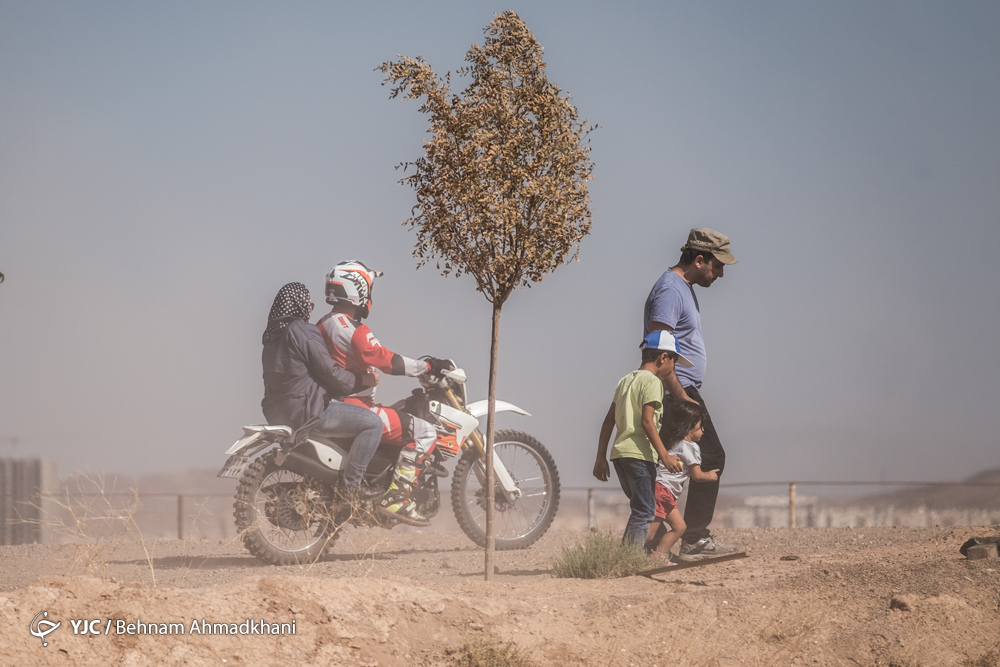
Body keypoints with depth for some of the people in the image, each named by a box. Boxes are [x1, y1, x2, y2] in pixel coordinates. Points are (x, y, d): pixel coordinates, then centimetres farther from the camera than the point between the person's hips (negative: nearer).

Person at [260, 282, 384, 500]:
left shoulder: (272, 335, 14)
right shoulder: (304, 332, -14)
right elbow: (330, 374, -15)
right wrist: (362, 380, 0)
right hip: (308, 409, -10)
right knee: (372, 424, -8)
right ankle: (350, 486, -13)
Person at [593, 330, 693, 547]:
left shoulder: (625, 381, 20)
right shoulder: (652, 381, -5)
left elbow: (609, 421, 18)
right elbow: (647, 421, -16)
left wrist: (601, 458, 19)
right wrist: (664, 455, -17)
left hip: (619, 452, 9)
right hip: (639, 455, -9)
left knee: (640, 509, 17)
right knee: (644, 512, -8)